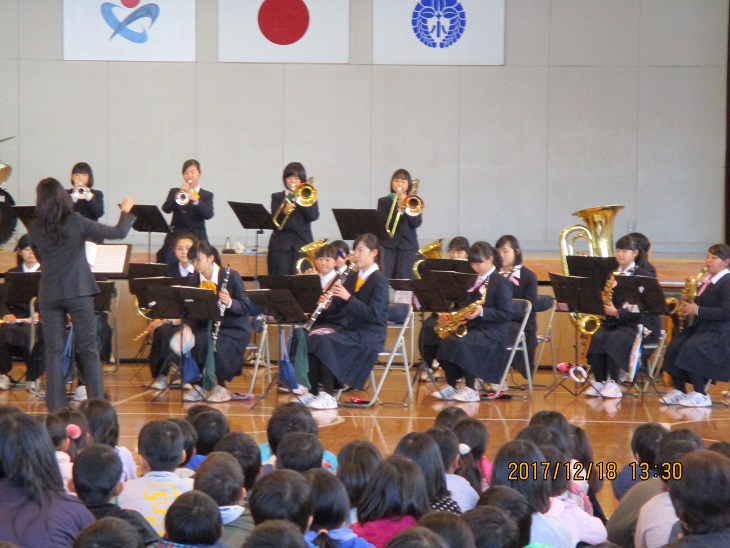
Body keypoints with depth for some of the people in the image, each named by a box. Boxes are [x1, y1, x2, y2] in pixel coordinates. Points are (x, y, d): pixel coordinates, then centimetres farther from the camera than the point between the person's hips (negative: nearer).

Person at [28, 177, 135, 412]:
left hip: (49, 294, 2)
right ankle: (97, 403, 4)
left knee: (54, 351, 6)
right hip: (78, 291, -2)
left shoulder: (35, 230, 0)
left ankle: (55, 406, 3)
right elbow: (118, 232, -5)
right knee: (88, 349, 5)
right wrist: (127, 211, 14)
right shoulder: (75, 222, -8)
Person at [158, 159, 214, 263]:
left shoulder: (207, 195, 14)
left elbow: (208, 215, -4)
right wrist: (178, 195, -18)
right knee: (167, 256, -28)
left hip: (197, 235, 0)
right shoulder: (174, 191, 15)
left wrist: (196, 200, -21)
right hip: (176, 234, 0)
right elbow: (166, 209, -3)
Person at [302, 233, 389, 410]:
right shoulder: (353, 277, 14)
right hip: (350, 331, 7)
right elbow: (337, 307, 16)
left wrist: (348, 298, -25)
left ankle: (328, 395, -23)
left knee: (324, 340, -28)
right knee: (312, 338, -17)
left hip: (369, 336, -7)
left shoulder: (379, 280, -9)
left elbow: (374, 315, -19)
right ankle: (312, 392, -13)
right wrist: (327, 304, -7)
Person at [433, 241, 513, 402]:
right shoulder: (474, 281, 19)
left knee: (461, 343, -33)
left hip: (491, 332, -7)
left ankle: (470, 390, -25)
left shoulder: (501, 282, -5)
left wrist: (482, 312, -23)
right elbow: (466, 305, 24)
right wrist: (449, 315, 4)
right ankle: (451, 386, -13)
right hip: (471, 327, 7)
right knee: (446, 341, -23)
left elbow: (506, 315, -11)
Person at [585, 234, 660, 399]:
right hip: (614, 321, 5)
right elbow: (607, 300, 16)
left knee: (613, 339, -33)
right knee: (597, 337, -26)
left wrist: (618, 312, -25)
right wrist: (605, 307, -8)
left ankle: (613, 384, -25)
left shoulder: (642, 275, -4)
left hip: (638, 323, -5)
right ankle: (599, 381, -20)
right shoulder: (613, 275, 15)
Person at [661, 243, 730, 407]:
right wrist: (689, 306, 0)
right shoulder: (708, 281, 17)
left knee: (691, 347, -31)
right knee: (674, 346, -14)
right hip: (701, 327, 9)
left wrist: (697, 311, -21)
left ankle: (701, 395, -22)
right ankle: (679, 391, -5)